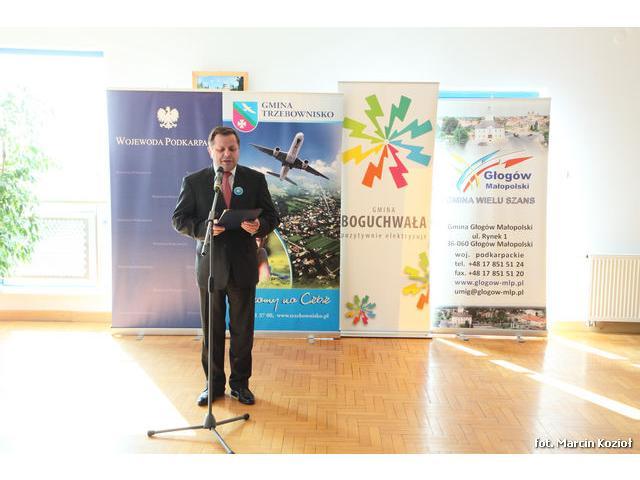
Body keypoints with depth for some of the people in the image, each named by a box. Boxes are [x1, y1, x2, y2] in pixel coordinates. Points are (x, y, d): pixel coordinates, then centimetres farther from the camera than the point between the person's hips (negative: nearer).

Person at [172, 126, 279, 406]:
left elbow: (272, 216, 5)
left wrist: (259, 226, -18)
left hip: (243, 267, 1)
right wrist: (204, 228, -18)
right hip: (209, 267, 0)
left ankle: (240, 383, 27)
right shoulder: (193, 181, 1)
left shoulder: (255, 180, 3)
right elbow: (179, 219, 1)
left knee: (243, 330, 10)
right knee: (211, 330, 10)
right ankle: (214, 384, 27)